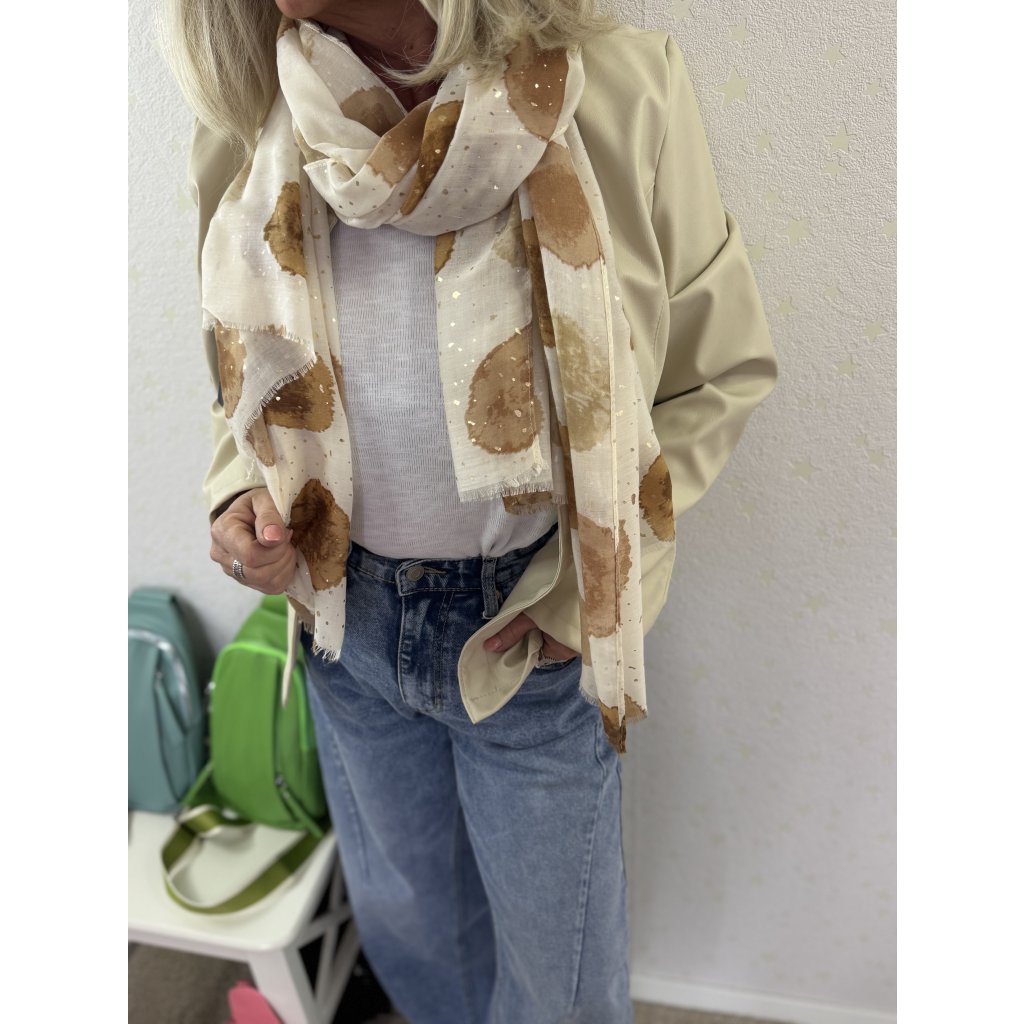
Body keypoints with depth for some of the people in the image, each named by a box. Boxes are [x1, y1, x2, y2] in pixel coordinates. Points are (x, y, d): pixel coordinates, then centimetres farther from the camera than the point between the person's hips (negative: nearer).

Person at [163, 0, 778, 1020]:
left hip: (536, 628, -3)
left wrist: (593, 577, -14)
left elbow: (726, 369, -8)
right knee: (400, 916, 29)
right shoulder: (246, 134, -5)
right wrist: (237, 495, -9)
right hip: (345, 612, 4)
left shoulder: (621, 89, -16)